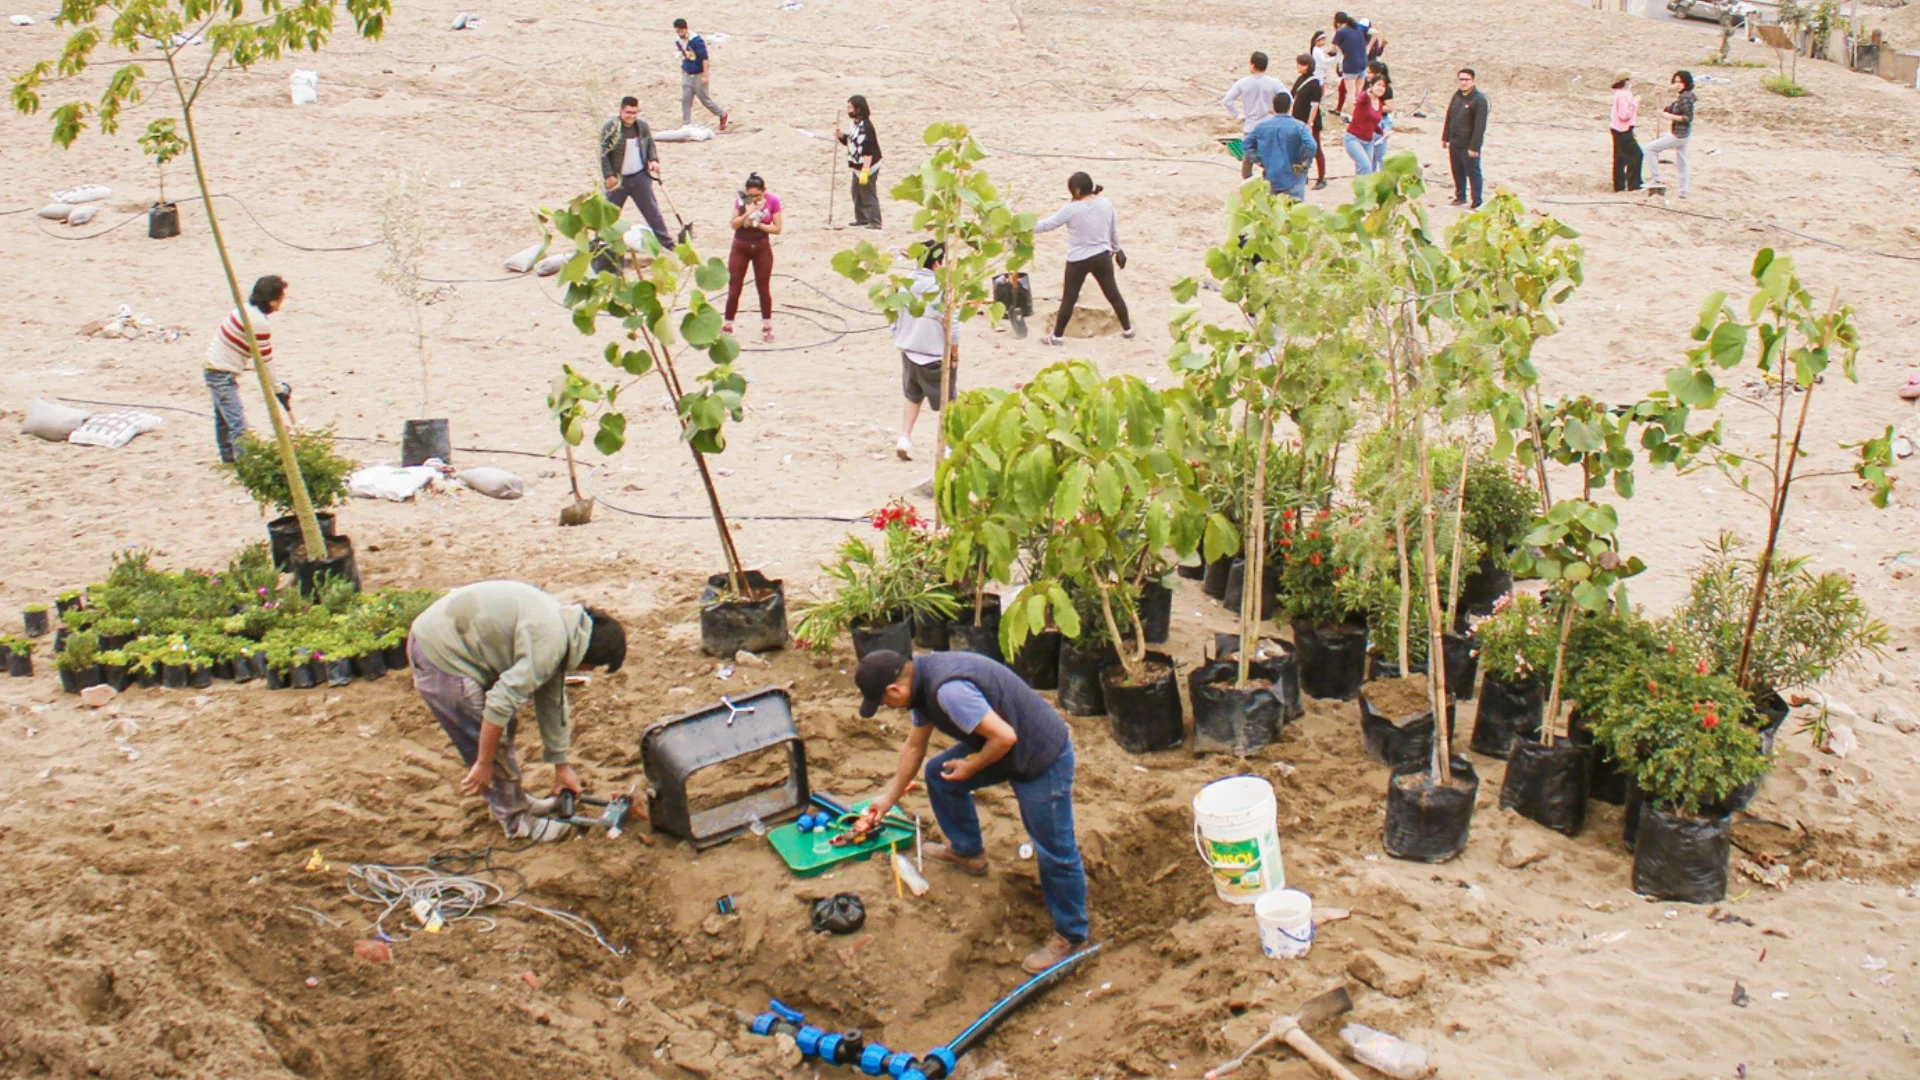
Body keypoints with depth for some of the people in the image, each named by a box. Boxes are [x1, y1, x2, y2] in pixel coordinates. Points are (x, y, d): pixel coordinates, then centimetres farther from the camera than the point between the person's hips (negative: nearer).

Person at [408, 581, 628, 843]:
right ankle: (516, 821, 14)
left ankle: (515, 801, 35)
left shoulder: (561, 623, 6)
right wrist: (484, 765, -17)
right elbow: (503, 700, -27)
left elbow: (552, 699, 16)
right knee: (492, 740, -1)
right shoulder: (549, 641, -24)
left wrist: (561, 765, 22)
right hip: (440, 655, -10)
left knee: (499, 733, 19)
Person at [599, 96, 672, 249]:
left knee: (652, 210, 7)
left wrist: (654, 160, -4)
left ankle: (667, 243, 14)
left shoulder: (642, 126, 0)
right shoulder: (611, 128, -13)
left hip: (640, 177, 3)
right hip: (618, 179, -3)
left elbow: (650, 144, 15)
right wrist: (609, 176, -16)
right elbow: (604, 154, -11)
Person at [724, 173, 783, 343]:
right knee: (734, 289, 2)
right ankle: (727, 327, 13)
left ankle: (767, 327, 18)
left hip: (762, 248, 0)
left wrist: (758, 224, -24)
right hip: (740, 248, 0)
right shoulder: (741, 199, -12)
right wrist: (747, 214, -34)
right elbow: (734, 224, -18)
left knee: (763, 288, 7)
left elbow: (777, 228, -12)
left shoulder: (772, 201, -13)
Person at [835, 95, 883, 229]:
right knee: (857, 193, 18)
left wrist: (865, 171, -29)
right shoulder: (855, 124, 8)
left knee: (869, 195, -8)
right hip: (857, 166, 10)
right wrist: (839, 134, 2)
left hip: (867, 167, -10)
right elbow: (849, 141, 21)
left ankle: (874, 222, -5)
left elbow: (868, 151, -27)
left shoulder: (866, 126, -22)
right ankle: (861, 218, 29)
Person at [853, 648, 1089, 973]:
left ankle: (1069, 936, 15)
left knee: (1054, 851, -1)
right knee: (938, 774, 16)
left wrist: (971, 767, -13)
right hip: (1005, 748, 10)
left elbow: (1004, 737, -31)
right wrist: (889, 797, 24)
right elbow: (914, 745, 16)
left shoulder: (948, 690, -32)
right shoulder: (922, 678, 1)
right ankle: (968, 852, 35)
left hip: (1042, 757, -10)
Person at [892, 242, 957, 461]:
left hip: (909, 352, 5)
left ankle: (904, 438, 16)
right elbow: (952, 327, -16)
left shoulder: (905, 285, -3)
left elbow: (896, 320, 4)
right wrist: (955, 355, -3)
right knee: (947, 402, 12)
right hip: (936, 355, -5)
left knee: (913, 397, 25)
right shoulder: (941, 289, -18)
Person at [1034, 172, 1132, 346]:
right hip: (1102, 256, 4)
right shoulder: (1106, 203, -3)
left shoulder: (1071, 209, -17)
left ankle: (1057, 336, 14)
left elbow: (1048, 225, -10)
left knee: (1069, 299, 6)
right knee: (1113, 293, 16)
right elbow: (1114, 230, 9)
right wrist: (1117, 249, 24)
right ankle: (1127, 328, 26)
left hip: (1078, 260, -4)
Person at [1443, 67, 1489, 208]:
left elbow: (1480, 126, -18)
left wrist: (1474, 146, -21)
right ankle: (1460, 197, 32)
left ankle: (1477, 203, 5)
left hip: (1469, 145, -7)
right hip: (1454, 143, 7)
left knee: (1473, 173, -1)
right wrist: (1445, 137, 15)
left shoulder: (1479, 99, -15)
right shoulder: (1457, 95, 8)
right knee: (1457, 172, 17)